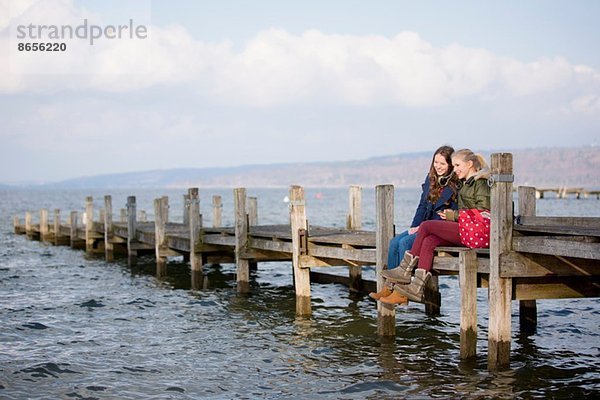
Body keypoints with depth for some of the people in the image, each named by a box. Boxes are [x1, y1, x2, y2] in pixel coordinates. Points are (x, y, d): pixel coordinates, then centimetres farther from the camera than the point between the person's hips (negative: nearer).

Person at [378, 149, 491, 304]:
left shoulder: (480, 183, -1)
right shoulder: (465, 184, 27)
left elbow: (484, 212, -11)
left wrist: (454, 216, -7)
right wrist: (451, 215, 3)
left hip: (477, 231, -8)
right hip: (464, 229, 8)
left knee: (426, 226, -13)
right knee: (428, 242, -14)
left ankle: (405, 269, -5)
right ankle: (416, 289, -23)